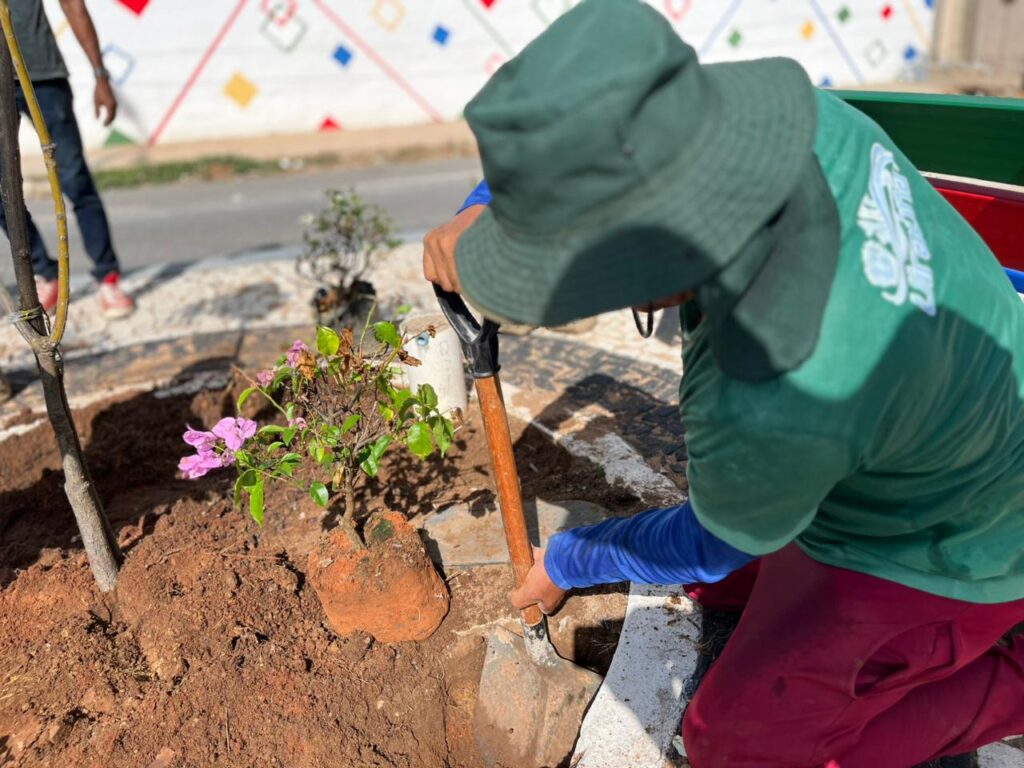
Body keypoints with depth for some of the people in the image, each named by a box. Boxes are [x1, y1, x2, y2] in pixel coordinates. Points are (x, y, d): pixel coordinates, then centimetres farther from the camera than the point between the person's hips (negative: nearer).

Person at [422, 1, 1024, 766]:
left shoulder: (769, 407, -43)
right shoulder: (808, 121, -23)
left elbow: (713, 544, -18)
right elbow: (591, 137, -5)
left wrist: (567, 563, -1)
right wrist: (485, 209, -22)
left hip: (937, 549, -7)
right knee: (719, 585, 22)